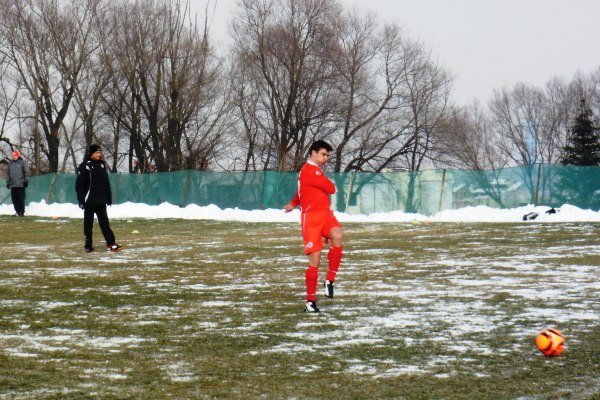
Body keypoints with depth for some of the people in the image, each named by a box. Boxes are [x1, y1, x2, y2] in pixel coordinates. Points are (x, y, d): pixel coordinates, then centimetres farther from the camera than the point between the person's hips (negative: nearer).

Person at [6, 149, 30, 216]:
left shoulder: (22, 162, -1)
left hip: (20, 184, -5)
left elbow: (26, 172, -3)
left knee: (21, 199, -5)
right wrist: (8, 182, 16)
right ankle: (17, 211, 13)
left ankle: (22, 211, 1)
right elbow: (8, 174, 20)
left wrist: (26, 180, -9)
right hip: (13, 185, 5)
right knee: (14, 199, 5)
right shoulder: (10, 163, 14)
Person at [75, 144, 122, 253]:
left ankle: (111, 244, -2)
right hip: (89, 201, -5)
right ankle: (88, 245, 10)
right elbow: (79, 184, -11)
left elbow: (106, 182, 16)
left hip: (101, 201, 5)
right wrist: (81, 200, -15)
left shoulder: (102, 164, 11)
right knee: (88, 223, 4)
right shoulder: (85, 166, -8)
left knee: (104, 222, 2)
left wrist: (109, 198, 13)